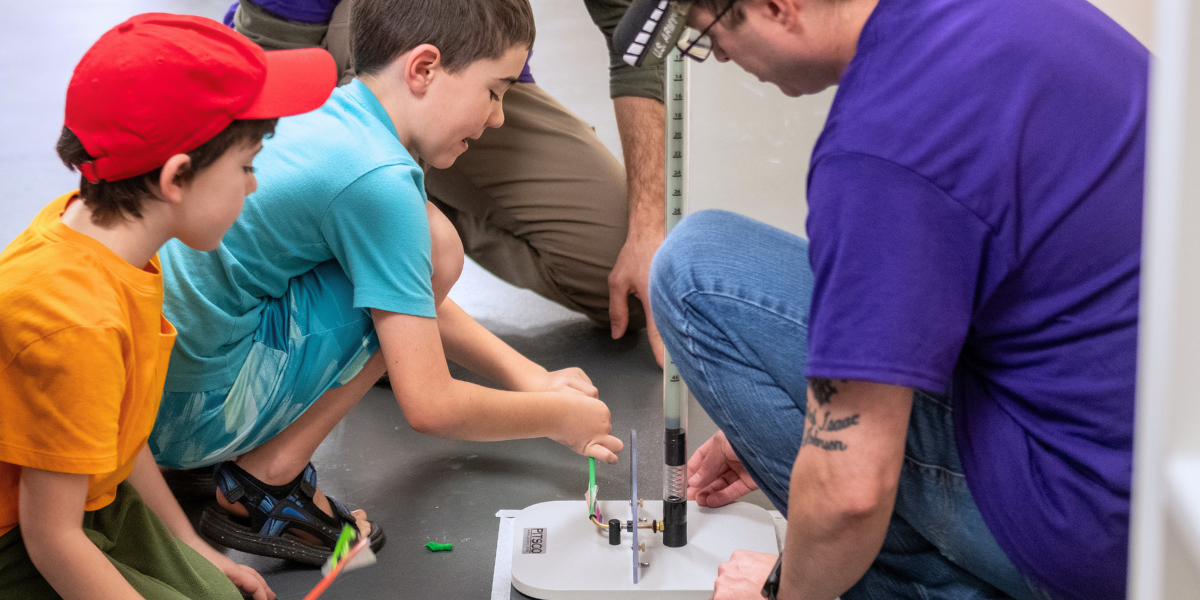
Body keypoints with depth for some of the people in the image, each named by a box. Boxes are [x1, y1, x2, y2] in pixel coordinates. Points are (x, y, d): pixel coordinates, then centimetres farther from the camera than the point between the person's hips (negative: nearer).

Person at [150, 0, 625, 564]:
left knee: (413, 273, 16)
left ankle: (260, 447, 14)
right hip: (188, 412, -9)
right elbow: (428, 406, -19)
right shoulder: (379, 179, -21)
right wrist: (559, 416, -3)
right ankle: (265, 481, -6)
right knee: (432, 251, -13)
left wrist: (527, 376, 15)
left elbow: (422, 309, 21)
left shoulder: (325, 111, 8)